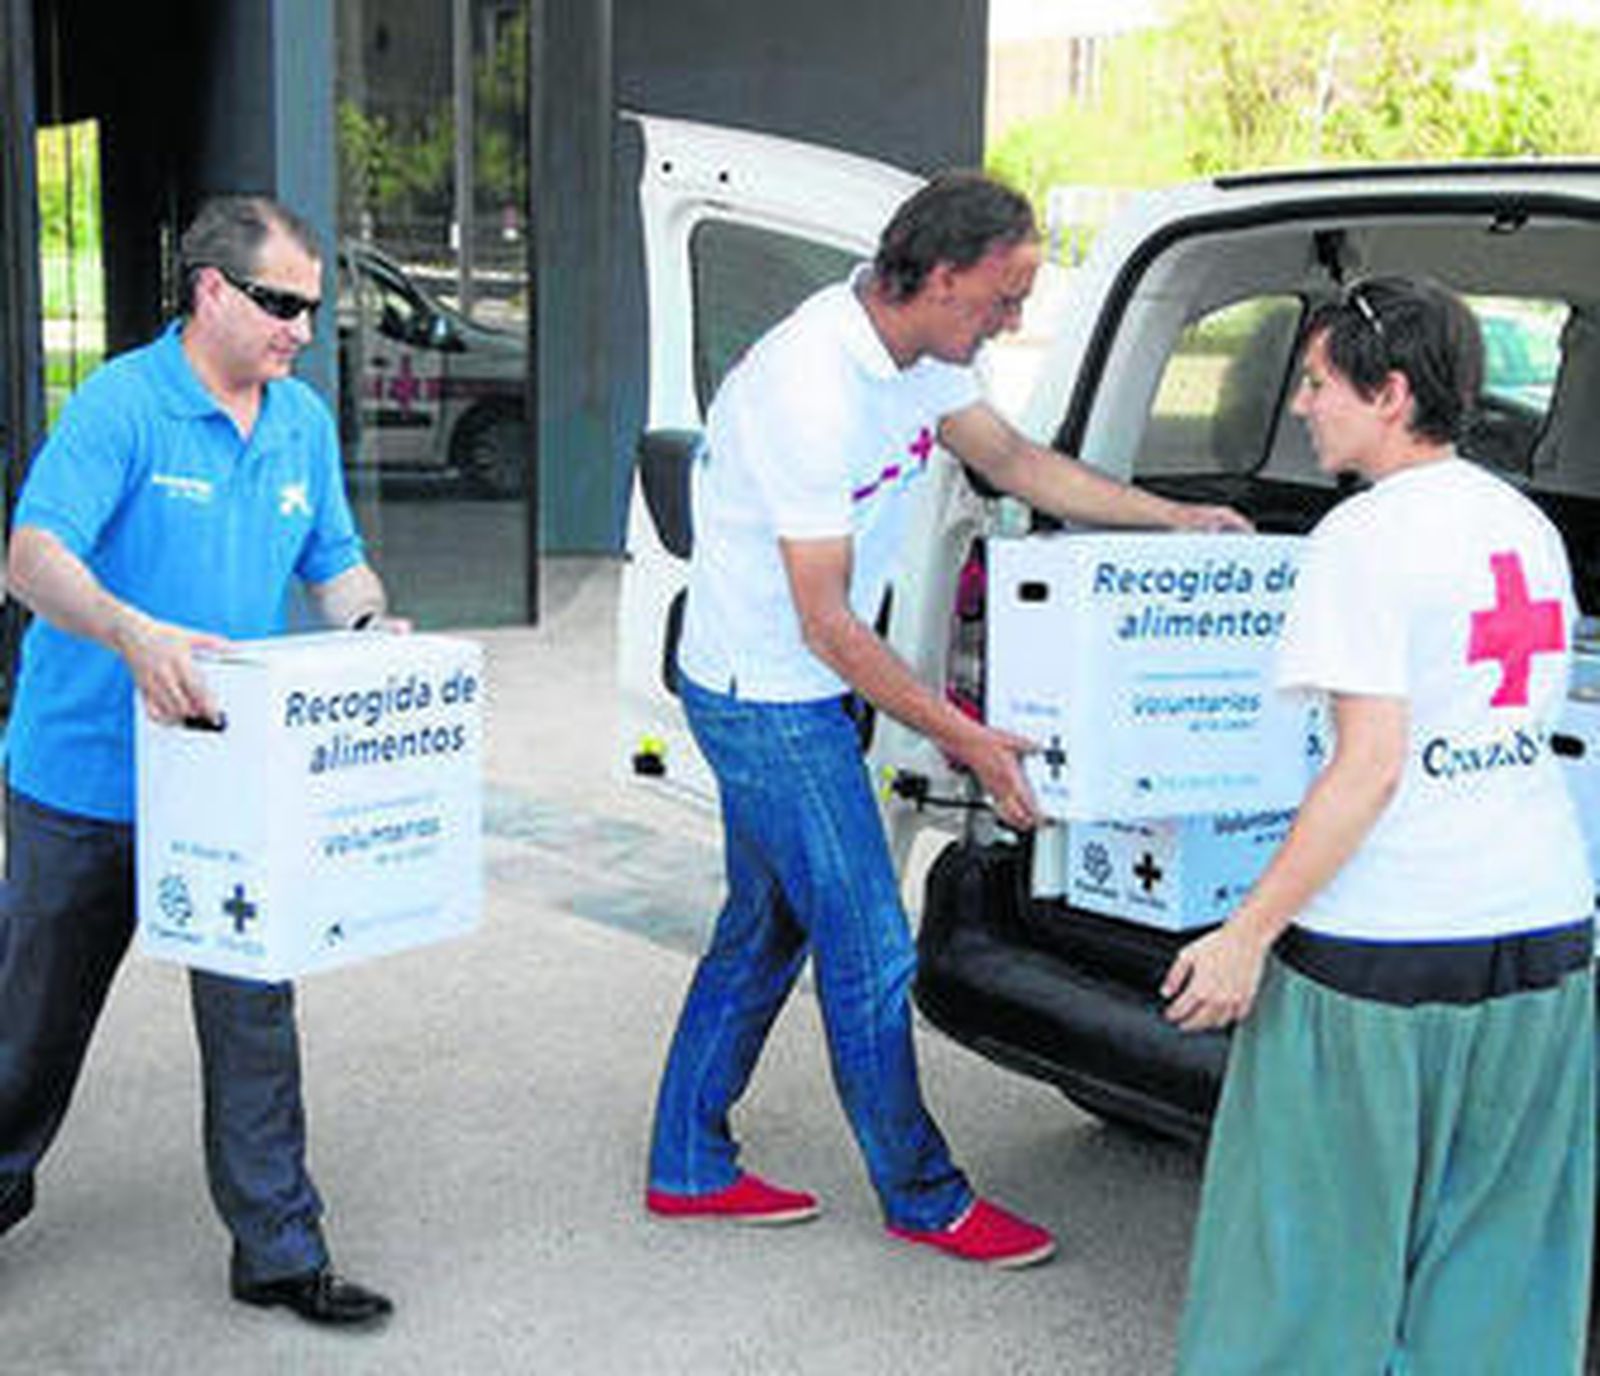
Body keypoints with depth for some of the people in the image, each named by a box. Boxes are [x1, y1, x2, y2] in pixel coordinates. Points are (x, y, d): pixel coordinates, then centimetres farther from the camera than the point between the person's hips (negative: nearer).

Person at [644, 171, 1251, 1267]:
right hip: (768, 702, -9)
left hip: (783, 694, 9)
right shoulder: (810, 390, -29)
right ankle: (923, 1197, 19)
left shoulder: (917, 352, -1)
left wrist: (1174, 519, 12)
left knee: (765, 930, 17)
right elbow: (828, 623, -26)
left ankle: (689, 1167, 31)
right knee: (872, 955, 1)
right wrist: (969, 742, -22)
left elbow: (1013, 459, 16)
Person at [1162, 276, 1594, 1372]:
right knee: (1495, 1249, 17)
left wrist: (1249, 932, -16)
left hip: (1385, 950, -8)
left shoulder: (1366, 534, -13)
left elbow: (1372, 766, -19)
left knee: (1321, 1236, 7)